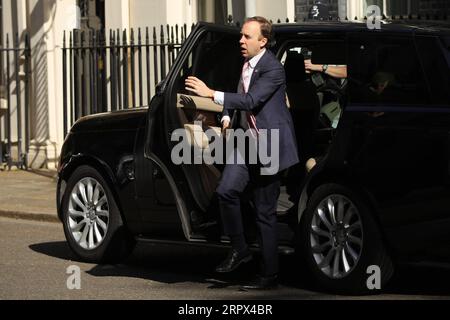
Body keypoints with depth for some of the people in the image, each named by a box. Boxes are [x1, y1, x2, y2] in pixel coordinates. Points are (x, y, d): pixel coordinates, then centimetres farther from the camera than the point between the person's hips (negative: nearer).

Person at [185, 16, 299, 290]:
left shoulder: (273, 69, -16)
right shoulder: (247, 65, 11)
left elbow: (251, 100, -26)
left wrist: (211, 94, -28)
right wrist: (228, 117, 8)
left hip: (269, 146, -8)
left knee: (265, 212, -2)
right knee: (227, 190, -10)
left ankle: (270, 275, 7)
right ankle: (239, 249, 8)